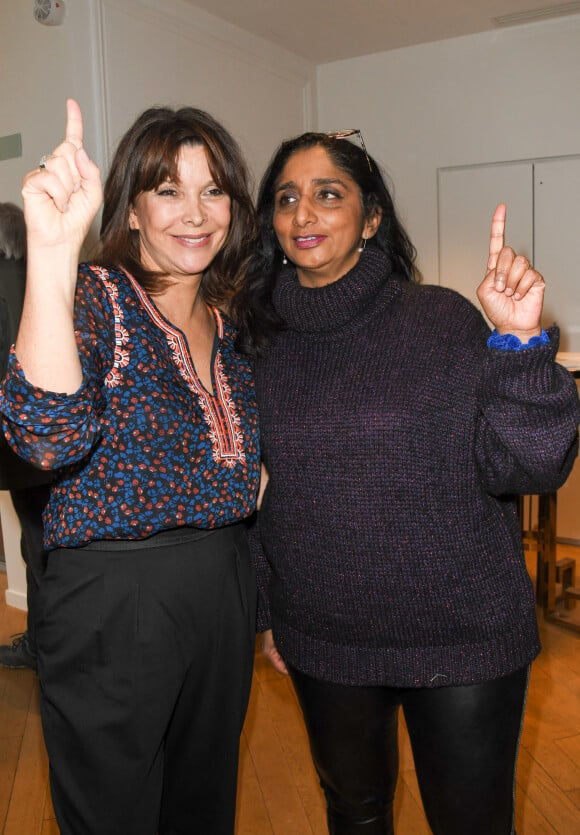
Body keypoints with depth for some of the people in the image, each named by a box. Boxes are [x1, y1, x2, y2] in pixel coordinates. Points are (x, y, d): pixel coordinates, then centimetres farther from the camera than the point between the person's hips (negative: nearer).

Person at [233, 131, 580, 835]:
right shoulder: (262, 343, -1)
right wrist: (264, 607, 13)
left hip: (460, 640, -2)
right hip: (321, 642, 3)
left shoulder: (444, 321, -11)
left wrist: (520, 343, -30)